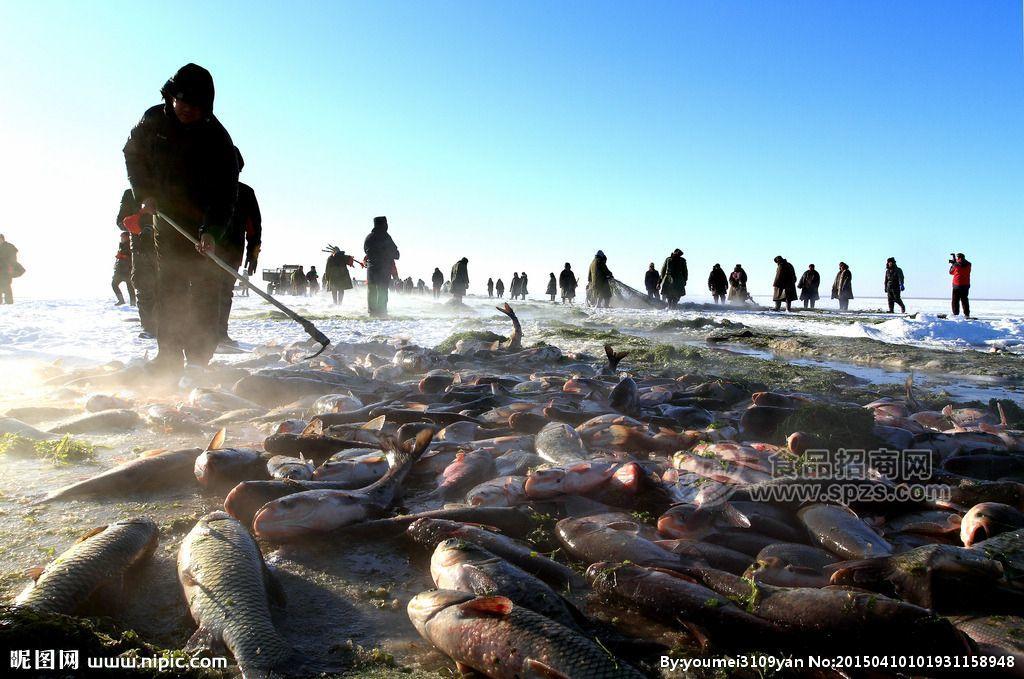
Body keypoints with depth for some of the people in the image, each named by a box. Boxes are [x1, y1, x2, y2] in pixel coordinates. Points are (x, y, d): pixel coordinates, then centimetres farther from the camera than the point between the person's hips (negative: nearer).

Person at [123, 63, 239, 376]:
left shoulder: (216, 136, -18)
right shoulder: (154, 120, -5)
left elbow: (226, 191, -25)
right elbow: (133, 153, 13)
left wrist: (212, 232, -38)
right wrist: (145, 193, 0)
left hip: (203, 220, -3)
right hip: (165, 215, 3)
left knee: (204, 286, -7)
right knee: (169, 283, 2)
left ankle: (199, 357, -4)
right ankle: (169, 356, 4)